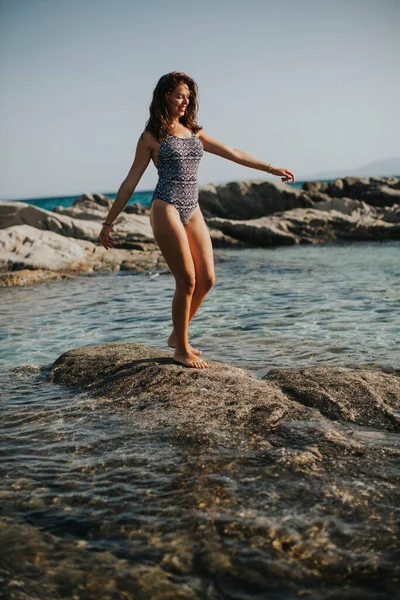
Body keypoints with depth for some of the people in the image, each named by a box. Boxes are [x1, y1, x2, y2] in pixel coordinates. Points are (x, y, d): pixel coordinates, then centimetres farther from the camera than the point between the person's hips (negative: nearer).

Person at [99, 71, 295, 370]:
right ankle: (182, 349, 7)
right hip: (166, 210, -6)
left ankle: (178, 336, 21)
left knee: (207, 279, 2)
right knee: (187, 281, -8)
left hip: (193, 211, 6)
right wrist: (109, 222, -1)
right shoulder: (152, 137, 1)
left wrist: (271, 168, 19)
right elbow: (130, 182, 0)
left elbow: (234, 154, 19)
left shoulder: (195, 132, 16)